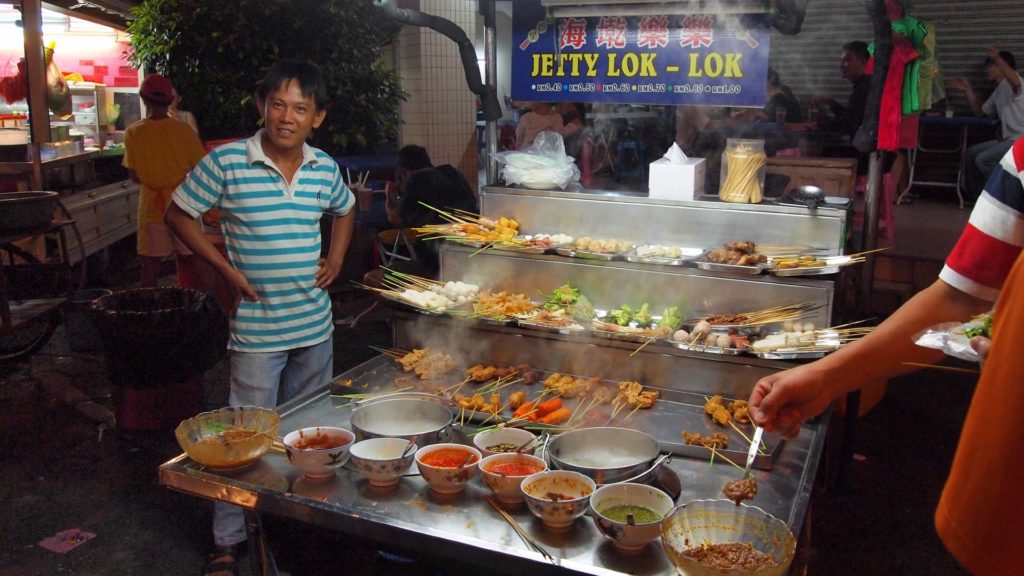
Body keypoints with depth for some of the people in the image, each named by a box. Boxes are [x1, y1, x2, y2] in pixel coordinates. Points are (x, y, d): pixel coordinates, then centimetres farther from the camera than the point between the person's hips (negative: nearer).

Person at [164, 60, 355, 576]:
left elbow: (345, 210, 22)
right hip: (256, 326, -4)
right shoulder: (226, 162, -12)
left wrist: (336, 259, 7)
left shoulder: (325, 167, 1)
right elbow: (178, 214, -2)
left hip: (315, 323, 5)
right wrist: (226, 269, -8)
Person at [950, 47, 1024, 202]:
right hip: (1007, 139, 9)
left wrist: (997, 58, -48)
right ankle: (976, 195, 11)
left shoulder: (1011, 84, -9)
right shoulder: (998, 91, 20)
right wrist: (968, 91, 13)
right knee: (970, 154, 5)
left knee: (983, 159, -20)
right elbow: (980, 112, 22)